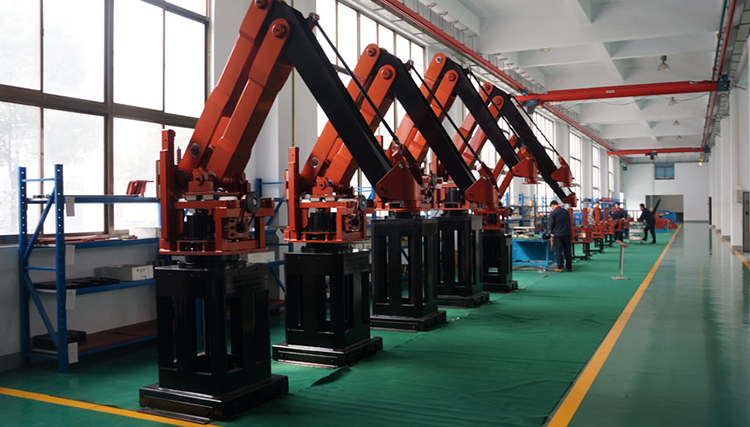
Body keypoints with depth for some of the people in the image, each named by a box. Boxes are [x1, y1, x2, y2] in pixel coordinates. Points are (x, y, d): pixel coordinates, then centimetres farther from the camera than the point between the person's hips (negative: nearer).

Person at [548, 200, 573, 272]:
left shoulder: (552, 213, -9)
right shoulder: (566, 211, 7)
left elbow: (551, 225, -5)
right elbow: (569, 222, 15)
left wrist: (552, 232, 13)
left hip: (557, 234, -5)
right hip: (567, 233, 5)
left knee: (558, 251, 2)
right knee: (568, 251, 10)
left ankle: (560, 267, 0)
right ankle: (569, 267, 14)